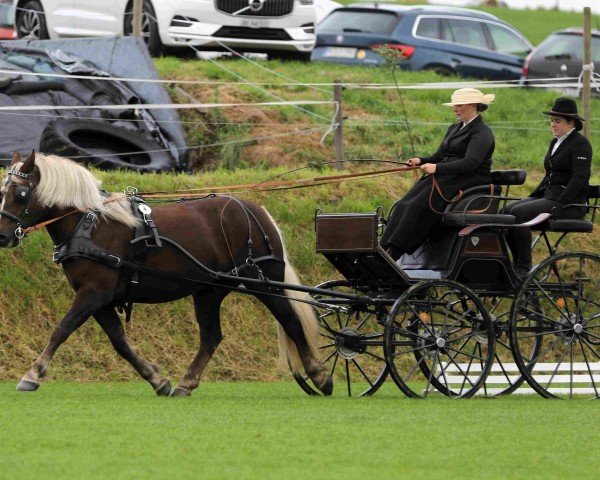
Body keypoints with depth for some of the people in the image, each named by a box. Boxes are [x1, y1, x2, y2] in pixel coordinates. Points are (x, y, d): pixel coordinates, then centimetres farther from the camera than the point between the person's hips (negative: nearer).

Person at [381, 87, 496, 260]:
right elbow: (439, 156, 21)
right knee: (403, 205, -14)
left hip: (468, 181, -9)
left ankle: (394, 254, -32)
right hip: (446, 178, 9)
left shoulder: (482, 133, -8)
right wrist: (421, 161, -1)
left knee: (419, 206, -28)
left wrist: (437, 168, -27)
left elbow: (470, 163, -21)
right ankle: (384, 249, -25)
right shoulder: (455, 128, 21)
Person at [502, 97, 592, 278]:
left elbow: (580, 177, -19)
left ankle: (525, 268, -22)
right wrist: (533, 196, 12)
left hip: (570, 204, -9)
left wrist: (559, 205, -24)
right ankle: (518, 262, -6)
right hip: (547, 195, 9)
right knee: (506, 210, -8)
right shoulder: (555, 143, 19)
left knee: (519, 213, -26)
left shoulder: (580, 144, -9)